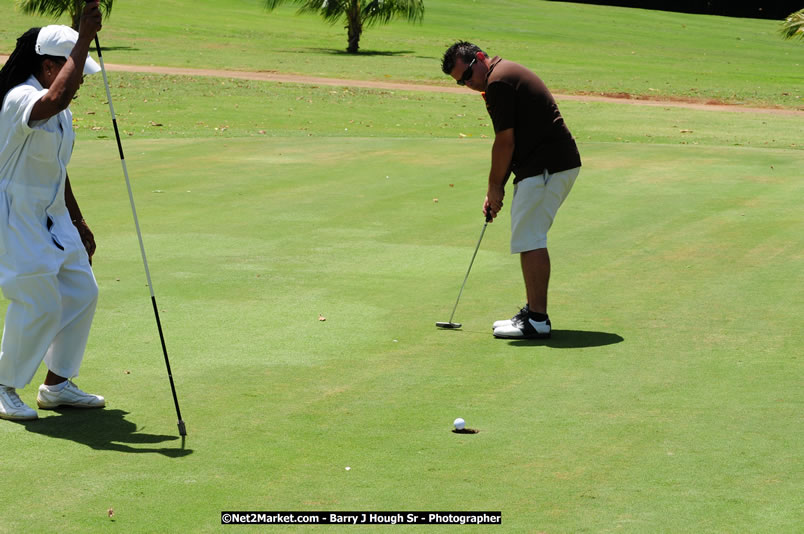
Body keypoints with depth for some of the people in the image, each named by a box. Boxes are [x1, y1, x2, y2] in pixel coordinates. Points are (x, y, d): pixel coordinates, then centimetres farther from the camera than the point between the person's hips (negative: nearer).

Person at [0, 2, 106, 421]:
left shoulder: (57, 110, 10)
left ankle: (57, 385, 21)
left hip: (52, 217, 10)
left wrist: (78, 222, 25)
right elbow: (58, 96, -44)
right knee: (39, 304, -10)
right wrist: (85, 37, -42)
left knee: (81, 293, 9)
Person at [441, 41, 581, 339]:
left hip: (546, 168, -11)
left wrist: (495, 187, -2)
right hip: (561, 162, 11)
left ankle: (537, 320, -8)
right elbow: (512, 142, 21)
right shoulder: (508, 74, 20)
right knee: (532, 240, 16)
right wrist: (496, 189, 17)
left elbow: (505, 142, -13)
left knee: (529, 241, -9)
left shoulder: (497, 82, -13)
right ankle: (534, 312, 20)